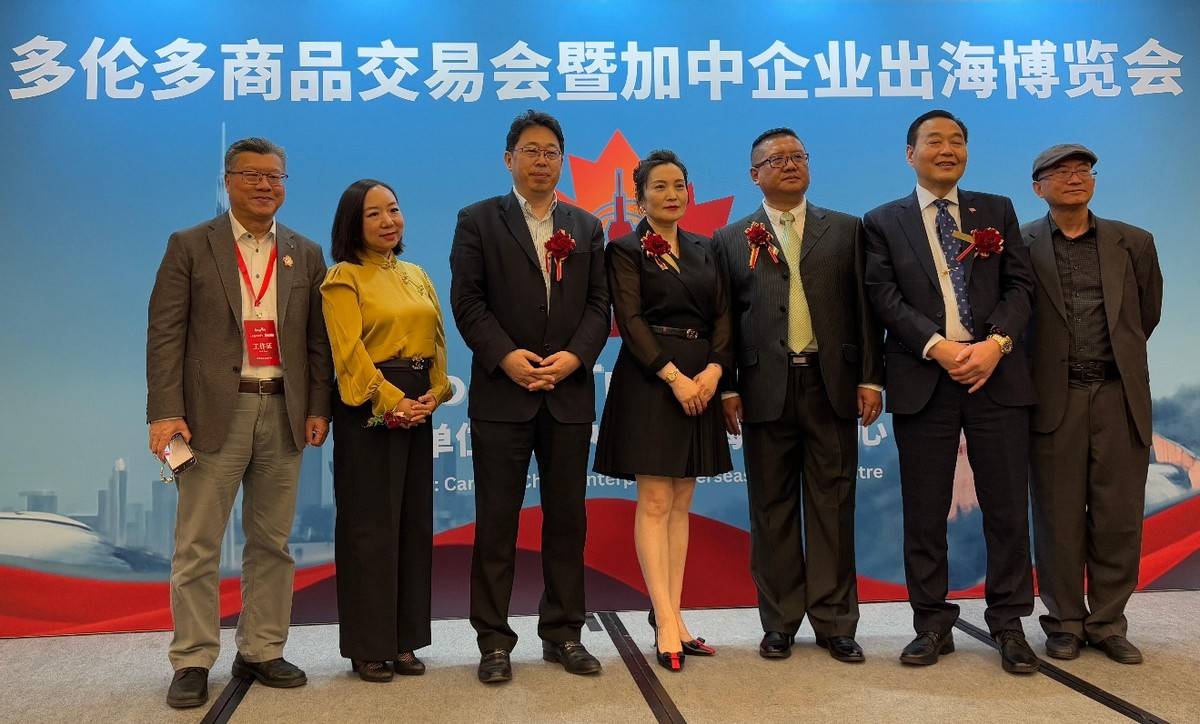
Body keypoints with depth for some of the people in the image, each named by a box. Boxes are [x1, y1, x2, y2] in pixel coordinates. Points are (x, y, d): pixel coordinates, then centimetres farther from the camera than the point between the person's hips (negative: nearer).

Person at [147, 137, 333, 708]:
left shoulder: (306, 255, 12)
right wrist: (165, 412, -11)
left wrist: (319, 408, 1)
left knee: (272, 543, 9)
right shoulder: (190, 247, 3)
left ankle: (261, 653, 21)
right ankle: (193, 661, 13)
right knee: (197, 545, 3)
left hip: (284, 414, 3)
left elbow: (317, 340, 10)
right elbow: (165, 334, -3)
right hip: (214, 412, -3)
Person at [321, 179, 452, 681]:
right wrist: (392, 401, -19)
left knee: (413, 522, 9)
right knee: (370, 523, -1)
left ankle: (404, 640, 20)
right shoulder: (344, 278, -3)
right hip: (368, 408, -6)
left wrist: (435, 393, -5)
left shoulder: (416, 276, 16)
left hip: (417, 407, 6)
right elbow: (349, 352, -12)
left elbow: (437, 340, 11)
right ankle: (368, 646, 11)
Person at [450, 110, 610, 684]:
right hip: (501, 393, -3)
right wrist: (506, 355, -15)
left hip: (569, 394, 3)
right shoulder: (479, 221, 6)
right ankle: (494, 640, 12)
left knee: (566, 518, 8)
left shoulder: (586, 227, 14)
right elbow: (467, 301, -3)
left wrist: (575, 356, -10)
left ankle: (563, 633, 20)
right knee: (496, 521, 2)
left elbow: (599, 305, 7)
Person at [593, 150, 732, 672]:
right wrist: (674, 376, -18)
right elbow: (630, 320, -10)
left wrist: (713, 370, -8)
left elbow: (722, 316, 9)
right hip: (649, 381, -6)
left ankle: (672, 617, 13)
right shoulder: (625, 250, 0)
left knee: (681, 504, 7)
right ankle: (665, 622, -4)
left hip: (701, 382, 6)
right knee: (655, 502, -6)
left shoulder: (704, 250, 16)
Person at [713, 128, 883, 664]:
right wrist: (726, 389, -1)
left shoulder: (846, 231, 11)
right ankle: (780, 622, 16)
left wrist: (870, 378, -1)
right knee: (772, 509, 6)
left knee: (832, 506, 4)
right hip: (766, 389, 0)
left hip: (831, 386, 0)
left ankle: (835, 621, 14)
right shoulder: (732, 240, 10)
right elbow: (723, 319, 6)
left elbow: (865, 309, 7)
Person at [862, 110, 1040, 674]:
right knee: (924, 511, 4)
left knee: (1007, 506, 4)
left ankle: (1009, 624, 16)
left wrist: (996, 343, -11)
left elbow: (1021, 285, 6)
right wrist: (938, 346, -15)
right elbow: (884, 296, -3)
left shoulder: (997, 211, 14)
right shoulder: (884, 222, 8)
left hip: (995, 373, 2)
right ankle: (932, 624, 15)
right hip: (923, 379, -1)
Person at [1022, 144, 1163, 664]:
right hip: (1055, 397, -2)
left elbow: (1147, 314, 20)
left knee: (1119, 516, 5)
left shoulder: (1133, 243, 10)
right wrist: (1060, 364, 9)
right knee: (1059, 517, 4)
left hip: (1120, 396, 2)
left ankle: (1108, 624, 18)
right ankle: (1065, 622, 16)